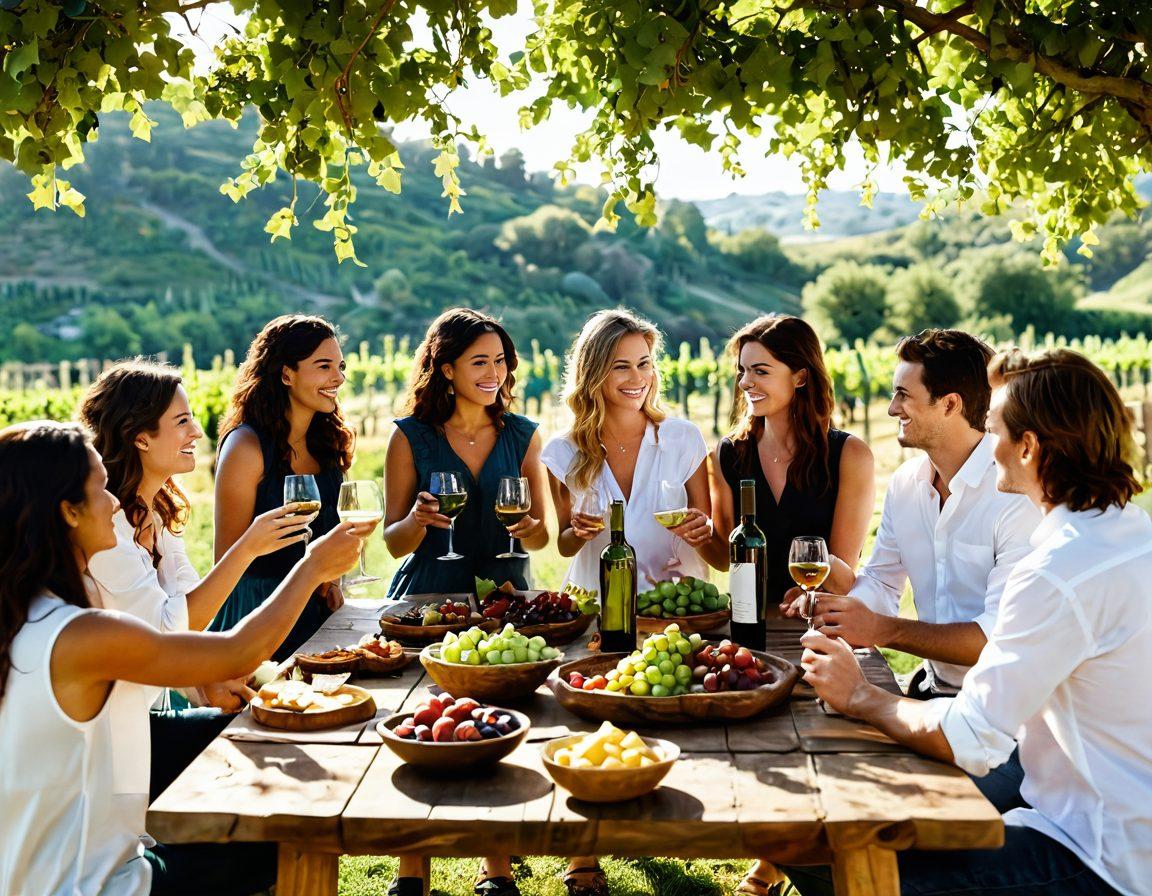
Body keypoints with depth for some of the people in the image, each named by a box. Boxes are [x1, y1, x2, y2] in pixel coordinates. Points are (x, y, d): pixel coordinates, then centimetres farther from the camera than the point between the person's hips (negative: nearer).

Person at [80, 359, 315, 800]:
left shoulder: (155, 514, 8)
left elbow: (188, 606, 2)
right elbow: (169, 629, -25)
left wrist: (209, 686, -14)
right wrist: (247, 548, -26)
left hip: (149, 709, 8)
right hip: (112, 732, -8)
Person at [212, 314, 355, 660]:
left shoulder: (329, 441, 6)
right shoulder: (247, 447, -15)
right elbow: (228, 559, -12)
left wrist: (330, 583, 3)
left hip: (317, 605, 6)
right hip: (259, 606, -6)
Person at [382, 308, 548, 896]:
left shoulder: (522, 435, 6)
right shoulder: (411, 437, -1)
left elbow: (539, 539, 7)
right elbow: (394, 542, 0)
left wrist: (529, 528, -15)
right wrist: (418, 520, -21)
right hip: (428, 600, -1)